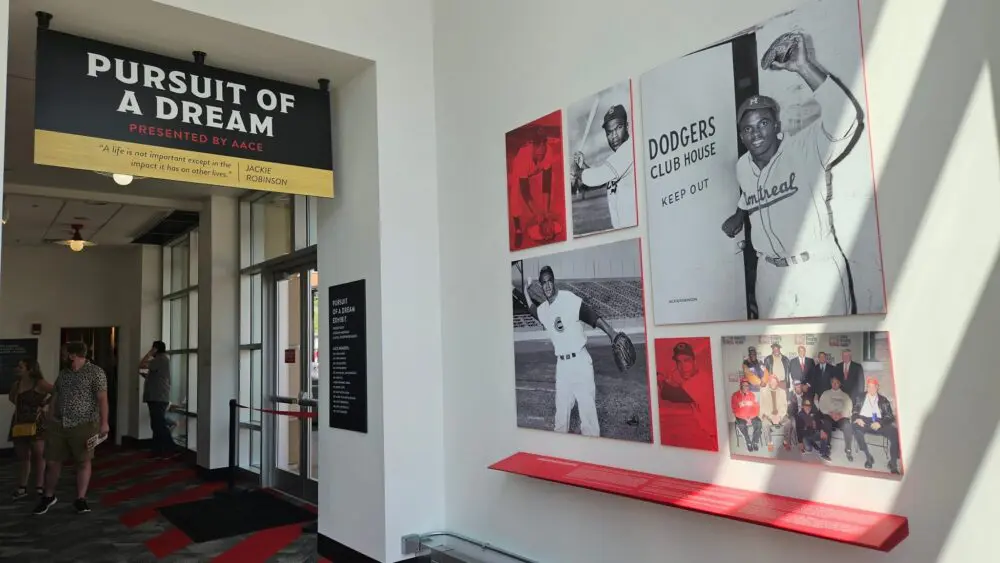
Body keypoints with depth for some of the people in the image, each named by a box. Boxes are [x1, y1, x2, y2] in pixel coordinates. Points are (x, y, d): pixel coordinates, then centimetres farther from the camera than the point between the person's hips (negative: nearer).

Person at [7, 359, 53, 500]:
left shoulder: (40, 384, -12)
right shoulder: (16, 384, 7)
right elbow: (11, 397, 27)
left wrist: (43, 404, -10)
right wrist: (20, 405, 10)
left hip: (36, 423, -6)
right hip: (19, 423, 6)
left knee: (38, 455, 2)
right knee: (23, 457, 12)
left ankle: (39, 487, 9)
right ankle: (22, 488, 18)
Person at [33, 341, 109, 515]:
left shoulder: (95, 372, -6)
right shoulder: (63, 373, 13)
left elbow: (102, 399, -12)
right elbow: (55, 396, 19)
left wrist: (104, 422, -19)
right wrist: (50, 419, 15)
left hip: (83, 425, -5)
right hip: (58, 425, 5)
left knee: (83, 462, 2)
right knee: (52, 462, 9)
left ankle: (80, 499, 12)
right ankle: (48, 496, 29)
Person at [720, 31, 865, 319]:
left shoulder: (805, 150, -11)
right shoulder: (742, 168, 7)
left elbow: (844, 118, -30)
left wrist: (804, 68, -33)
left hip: (815, 271, -5)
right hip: (770, 276, 5)